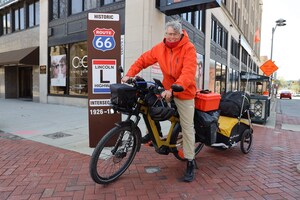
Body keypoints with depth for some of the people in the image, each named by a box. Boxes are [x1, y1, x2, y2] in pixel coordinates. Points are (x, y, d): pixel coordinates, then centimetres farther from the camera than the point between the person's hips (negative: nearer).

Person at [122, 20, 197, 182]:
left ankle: (190, 163, 13)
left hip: (184, 92, -4)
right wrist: (129, 74, -13)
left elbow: (188, 73, -28)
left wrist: (172, 90, -41)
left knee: (187, 128, -1)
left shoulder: (189, 48, -17)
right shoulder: (160, 48, -2)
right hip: (167, 89, 5)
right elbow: (143, 60, 1)